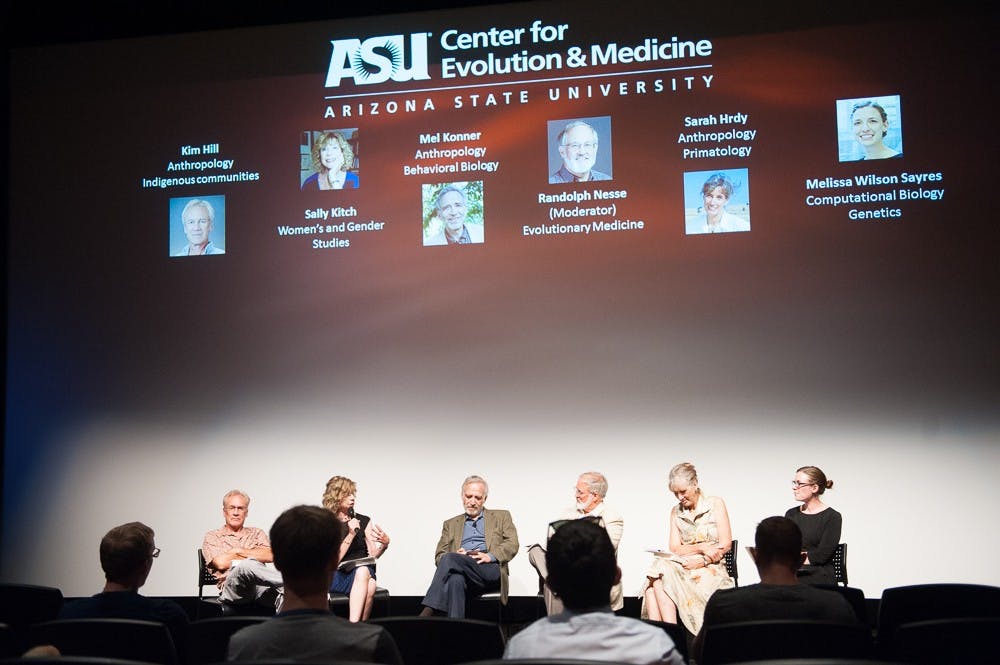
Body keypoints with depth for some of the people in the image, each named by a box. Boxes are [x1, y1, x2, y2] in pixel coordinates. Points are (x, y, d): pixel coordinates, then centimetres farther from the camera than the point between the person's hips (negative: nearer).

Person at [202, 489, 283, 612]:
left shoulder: (257, 533, 26)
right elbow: (220, 563, -1)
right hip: (231, 587, -2)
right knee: (246, 566, -38)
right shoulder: (212, 537, 18)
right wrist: (254, 555, 7)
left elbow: (270, 556, 6)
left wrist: (238, 551, 3)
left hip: (259, 585, 2)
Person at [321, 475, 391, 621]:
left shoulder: (364, 521, 14)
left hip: (364, 571, 3)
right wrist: (350, 535, -12)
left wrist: (384, 544, -10)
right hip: (336, 575, -2)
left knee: (364, 572, -35)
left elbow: (372, 555, 10)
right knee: (362, 572, -35)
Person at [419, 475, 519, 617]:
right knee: (455, 579, -39)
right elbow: (439, 556, 20)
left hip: (490, 570, -2)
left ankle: (427, 613, -40)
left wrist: (490, 556, -9)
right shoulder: (451, 524, 31)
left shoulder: (501, 517, 25)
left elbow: (512, 544, 10)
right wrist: (456, 555, -4)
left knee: (449, 558, -31)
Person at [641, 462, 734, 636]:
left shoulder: (715, 504, 5)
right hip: (684, 567, 4)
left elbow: (725, 545, -3)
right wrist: (701, 547, -11)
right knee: (659, 571, -32)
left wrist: (701, 561, -16)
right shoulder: (676, 512, 17)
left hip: (711, 570, -4)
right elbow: (675, 549, 7)